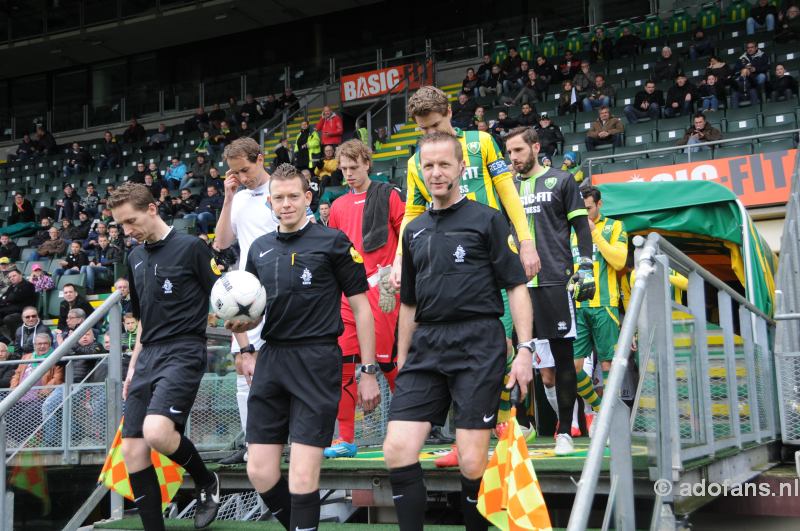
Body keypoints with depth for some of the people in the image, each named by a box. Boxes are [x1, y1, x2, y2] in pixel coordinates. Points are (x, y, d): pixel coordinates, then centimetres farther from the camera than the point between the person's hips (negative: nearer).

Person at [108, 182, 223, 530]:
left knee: (156, 431, -27)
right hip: (148, 356, 7)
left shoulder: (191, 247, -5)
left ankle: (206, 482, 2)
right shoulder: (135, 258, 16)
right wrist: (133, 366, 20)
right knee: (132, 451, 0)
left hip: (183, 351, -7)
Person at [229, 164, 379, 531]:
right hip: (271, 359, 5)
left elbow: (360, 307, -2)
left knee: (303, 474, -8)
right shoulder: (260, 248, 13)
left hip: (317, 361, -5)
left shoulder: (332, 242, -3)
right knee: (259, 472, 5)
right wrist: (241, 323, -1)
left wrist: (368, 372, -5)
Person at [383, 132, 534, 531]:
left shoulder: (487, 220, 2)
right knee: (397, 451, -6)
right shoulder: (414, 230, 17)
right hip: (426, 347, 5)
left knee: (473, 463, -5)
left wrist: (524, 349, -11)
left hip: (478, 344, -5)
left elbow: (516, 286, -2)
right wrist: (401, 361, 20)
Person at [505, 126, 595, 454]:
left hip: (555, 280, -4)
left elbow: (581, 226, 4)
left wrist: (585, 268, -5)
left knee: (562, 354, -1)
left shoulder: (561, 180, 6)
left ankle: (564, 432, 5)